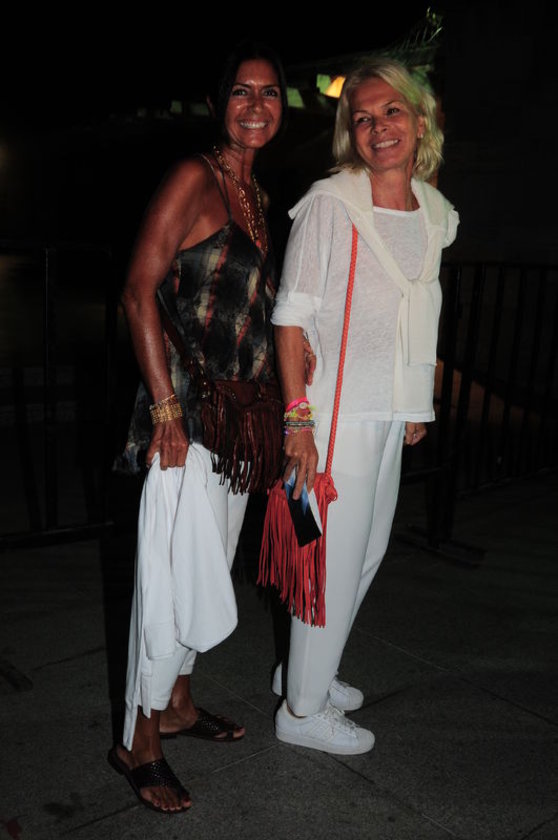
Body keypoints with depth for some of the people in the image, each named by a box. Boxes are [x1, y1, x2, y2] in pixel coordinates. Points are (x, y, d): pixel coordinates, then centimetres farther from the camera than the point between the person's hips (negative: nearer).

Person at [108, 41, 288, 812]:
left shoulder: (258, 197, 15)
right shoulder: (193, 179, -9)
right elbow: (140, 293, -16)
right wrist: (167, 409, -20)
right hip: (188, 410, -8)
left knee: (210, 565, 16)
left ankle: (177, 701, 36)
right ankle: (139, 742, 16)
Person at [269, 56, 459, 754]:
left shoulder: (434, 213, 9)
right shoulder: (329, 202, -12)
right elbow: (291, 313, -14)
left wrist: (417, 403, 18)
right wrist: (298, 416, -20)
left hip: (389, 411, 8)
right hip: (337, 409, -8)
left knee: (367, 552, 18)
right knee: (336, 558, 0)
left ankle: (303, 670, 38)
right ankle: (304, 711, 21)